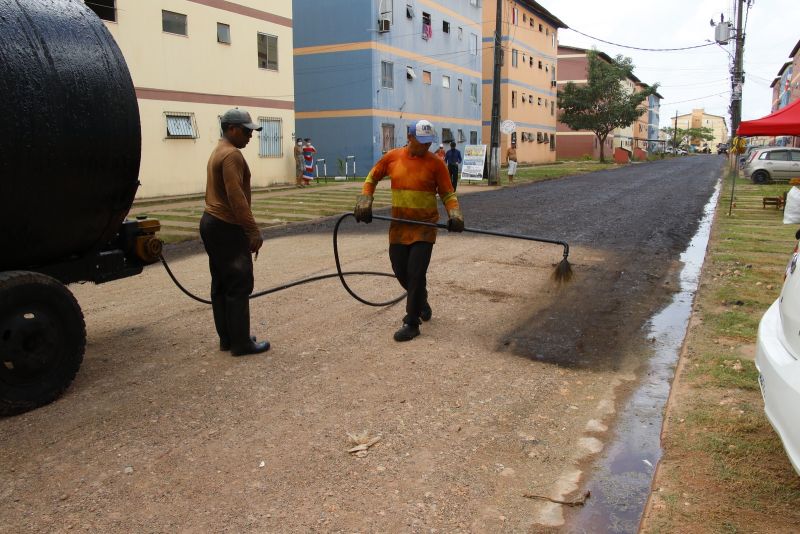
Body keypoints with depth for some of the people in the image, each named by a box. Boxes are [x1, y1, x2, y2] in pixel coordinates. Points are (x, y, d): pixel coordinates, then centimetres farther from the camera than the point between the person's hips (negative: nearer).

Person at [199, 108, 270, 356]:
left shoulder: (218, 152, 19)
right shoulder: (232, 154, -15)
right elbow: (236, 198, -24)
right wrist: (254, 232, -23)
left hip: (212, 223, 11)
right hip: (226, 228, -11)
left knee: (221, 284, 12)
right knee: (239, 285, -6)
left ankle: (227, 339, 19)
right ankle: (241, 343, -1)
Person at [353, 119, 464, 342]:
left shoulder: (435, 163, -5)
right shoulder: (392, 157, 1)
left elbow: (448, 193, -2)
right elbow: (372, 178, 15)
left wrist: (455, 215, -18)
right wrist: (364, 202, 4)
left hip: (425, 226, -3)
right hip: (398, 226, 3)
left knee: (416, 273, -8)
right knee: (401, 272, 11)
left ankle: (412, 324, 4)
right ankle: (421, 303, 39)